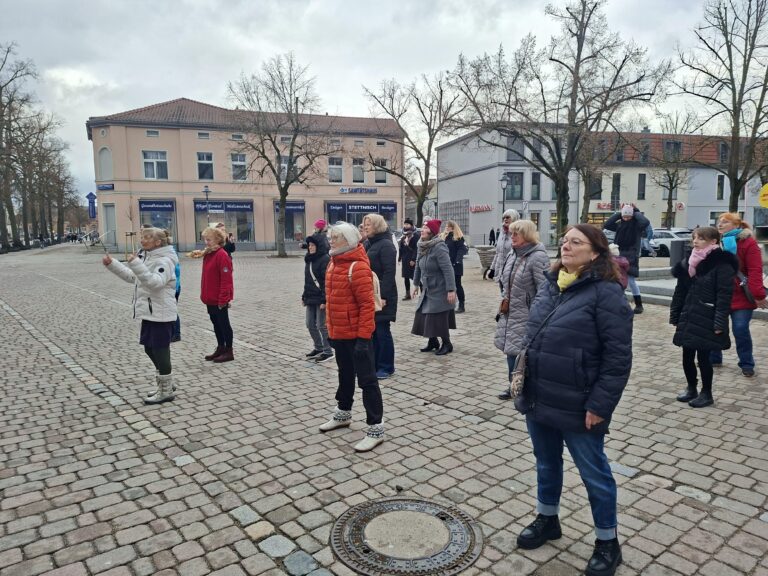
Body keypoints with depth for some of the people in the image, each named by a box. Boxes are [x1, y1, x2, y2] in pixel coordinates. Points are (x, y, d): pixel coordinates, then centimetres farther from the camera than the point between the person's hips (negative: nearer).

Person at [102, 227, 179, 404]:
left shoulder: (165, 260, -17)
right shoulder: (146, 257, 12)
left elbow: (155, 282, -31)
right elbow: (132, 276, 20)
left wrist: (136, 264, -36)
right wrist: (111, 264, 12)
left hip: (161, 314, -10)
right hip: (149, 313, 10)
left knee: (161, 351, 0)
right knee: (150, 349, 17)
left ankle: (166, 391, 13)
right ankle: (165, 385, 32)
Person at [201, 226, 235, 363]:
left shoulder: (222, 255, -17)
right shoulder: (207, 254, 10)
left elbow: (226, 279, -20)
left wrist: (223, 299, -21)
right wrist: (204, 294, 15)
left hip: (219, 299, -9)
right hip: (211, 298, 9)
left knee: (223, 324, 1)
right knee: (216, 323, 16)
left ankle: (229, 352, 11)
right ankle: (220, 348, 28)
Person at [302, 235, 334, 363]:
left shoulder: (325, 259, -13)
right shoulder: (309, 259, 14)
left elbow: (327, 281, -18)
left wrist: (324, 300, -22)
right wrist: (304, 296, 18)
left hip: (321, 299, -9)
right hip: (310, 299, 9)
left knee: (322, 325, -2)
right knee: (310, 324, 12)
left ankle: (328, 351, 10)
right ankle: (318, 348, 27)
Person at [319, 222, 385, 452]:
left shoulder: (358, 267, -18)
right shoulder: (333, 264, 10)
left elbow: (367, 304, -21)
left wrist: (363, 336, -22)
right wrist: (330, 329, 18)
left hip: (356, 334, -9)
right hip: (339, 333, 9)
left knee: (366, 380, -2)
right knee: (345, 375, 23)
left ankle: (376, 428, 6)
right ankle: (343, 413, 40)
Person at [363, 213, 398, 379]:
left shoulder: (386, 245, -11)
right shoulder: (367, 244, 13)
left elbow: (389, 272, -18)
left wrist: (383, 296, -22)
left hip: (381, 296, -8)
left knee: (382, 331, 0)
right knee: (371, 331, 12)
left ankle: (386, 367, 11)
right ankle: (374, 364, 23)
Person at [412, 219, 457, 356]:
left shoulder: (439, 247, -21)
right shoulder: (422, 246, 4)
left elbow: (448, 269, -24)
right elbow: (418, 266, 15)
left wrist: (451, 290, -27)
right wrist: (416, 284, 18)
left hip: (439, 291, -8)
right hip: (427, 290, 8)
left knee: (439, 319, -2)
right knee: (425, 317, 10)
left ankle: (447, 344, 16)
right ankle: (433, 341, 27)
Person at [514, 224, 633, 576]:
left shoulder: (605, 292, -15)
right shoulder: (551, 285, 7)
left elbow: (618, 356, -17)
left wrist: (600, 404, -18)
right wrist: (523, 383, 14)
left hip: (577, 407, -7)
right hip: (538, 400, 7)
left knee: (594, 474, 12)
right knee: (546, 464, 23)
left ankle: (607, 543, 33)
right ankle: (547, 519, 45)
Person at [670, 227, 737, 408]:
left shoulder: (722, 265, -11)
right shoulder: (689, 262, 10)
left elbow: (724, 296, -15)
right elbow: (681, 291, 13)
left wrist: (719, 323, -19)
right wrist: (675, 315, 11)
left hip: (707, 321, -6)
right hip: (688, 319, 6)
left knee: (703, 357, 2)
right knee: (687, 356, 12)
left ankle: (706, 394, 19)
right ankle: (691, 388, 29)